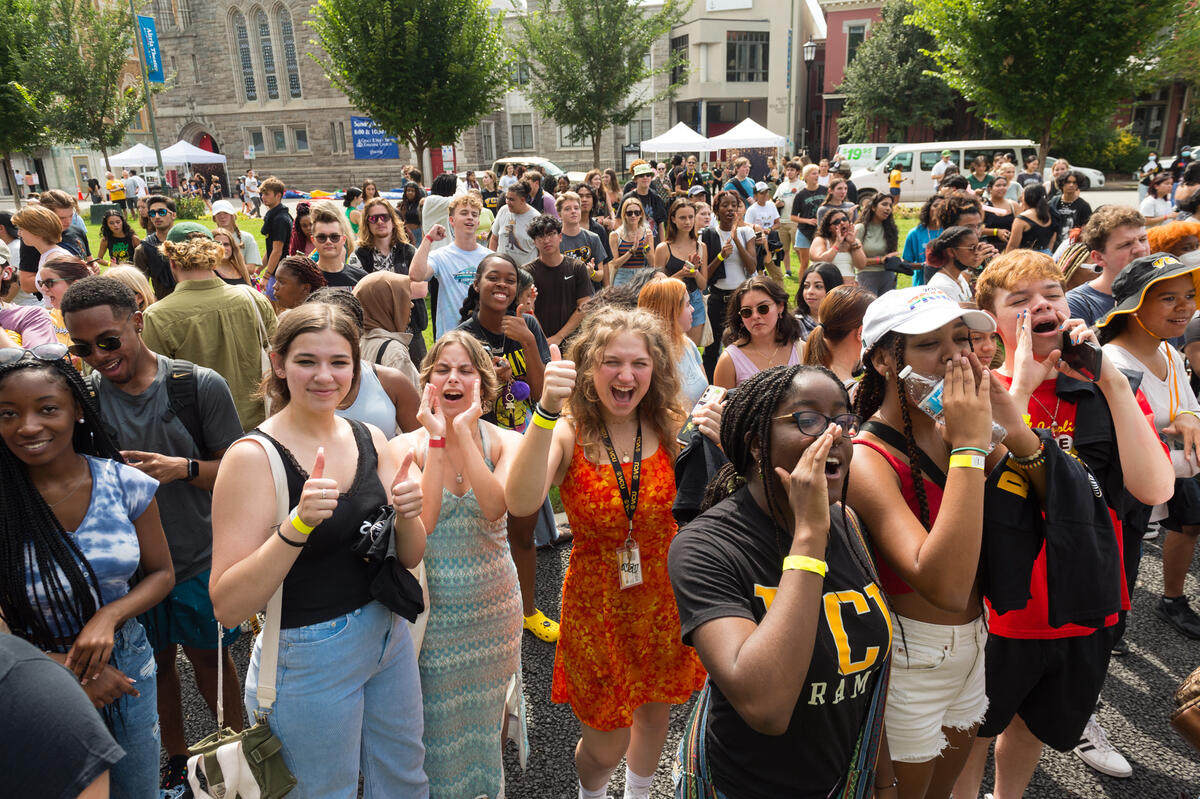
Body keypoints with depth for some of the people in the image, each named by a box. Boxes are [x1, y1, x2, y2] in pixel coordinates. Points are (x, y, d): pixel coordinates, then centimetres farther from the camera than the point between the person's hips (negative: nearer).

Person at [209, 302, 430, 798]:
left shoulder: (371, 440, -1)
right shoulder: (253, 456, -18)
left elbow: (409, 558, 4)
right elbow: (227, 607, -21)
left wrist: (407, 512, -17)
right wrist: (298, 524, -34)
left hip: (390, 637, 5)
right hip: (310, 659, -5)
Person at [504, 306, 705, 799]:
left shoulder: (671, 429, -8)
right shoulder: (567, 434, -16)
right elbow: (521, 503, -34)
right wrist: (546, 409, -42)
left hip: (666, 599, 3)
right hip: (598, 603, -2)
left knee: (656, 711, 25)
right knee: (605, 746, 12)